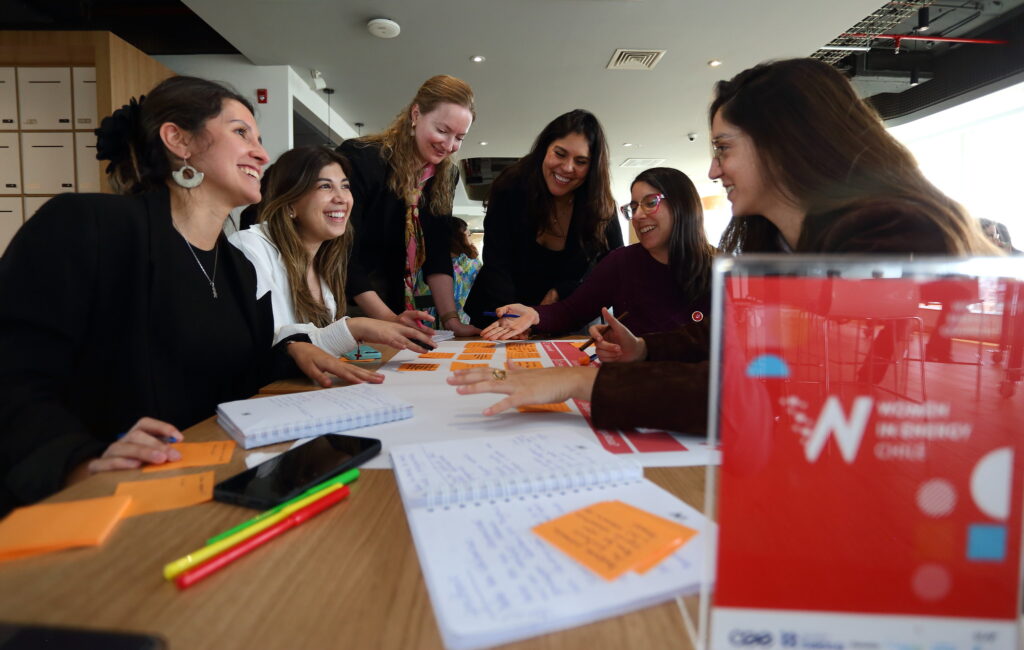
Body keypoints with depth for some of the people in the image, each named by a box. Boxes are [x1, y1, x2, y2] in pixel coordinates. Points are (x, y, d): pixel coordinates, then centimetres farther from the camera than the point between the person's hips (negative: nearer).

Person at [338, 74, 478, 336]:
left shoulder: (445, 175, 2)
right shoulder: (359, 159, -16)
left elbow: (437, 253, -2)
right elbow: (344, 253, -20)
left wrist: (450, 319, -13)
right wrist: (389, 319, -27)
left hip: (396, 304, 5)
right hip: (348, 304, -4)